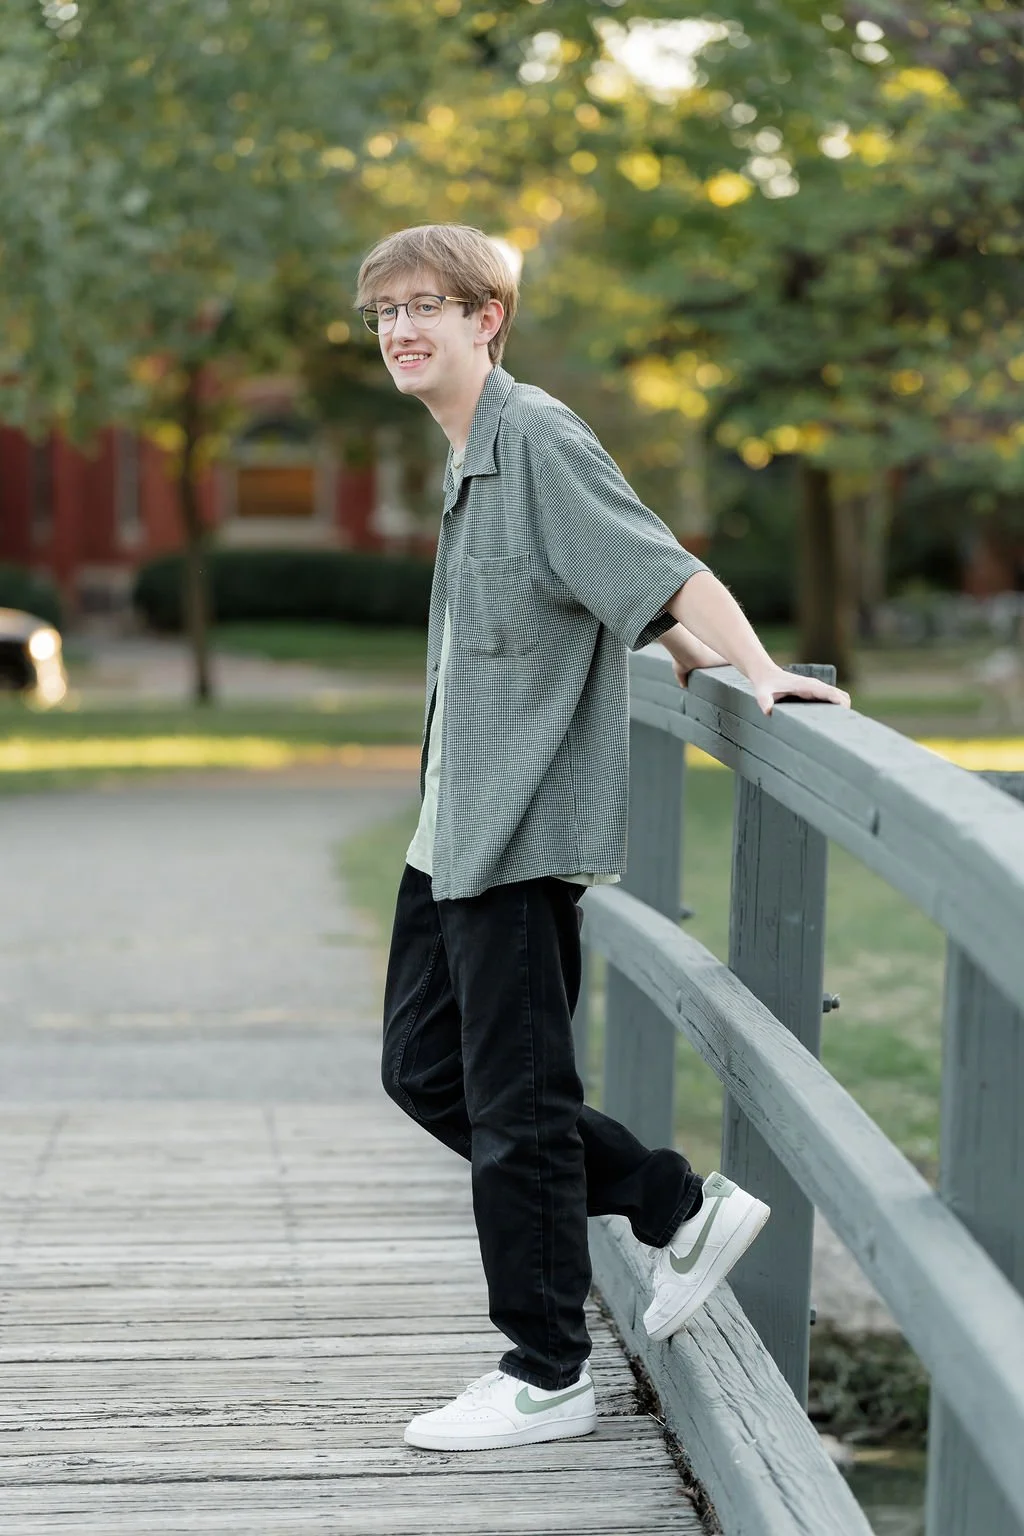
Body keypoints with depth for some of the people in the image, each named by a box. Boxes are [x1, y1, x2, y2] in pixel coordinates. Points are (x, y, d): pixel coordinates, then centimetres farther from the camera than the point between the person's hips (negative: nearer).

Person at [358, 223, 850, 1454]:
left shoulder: (537, 437, -13)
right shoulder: (469, 459, 16)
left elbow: (660, 568, -19)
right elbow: (622, 594, 23)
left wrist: (756, 673, -24)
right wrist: (692, 659, 16)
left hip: (524, 834, -10)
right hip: (455, 831, 10)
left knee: (515, 1103, -2)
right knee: (423, 1070, 14)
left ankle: (547, 1375, 12)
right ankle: (681, 1210, 21)